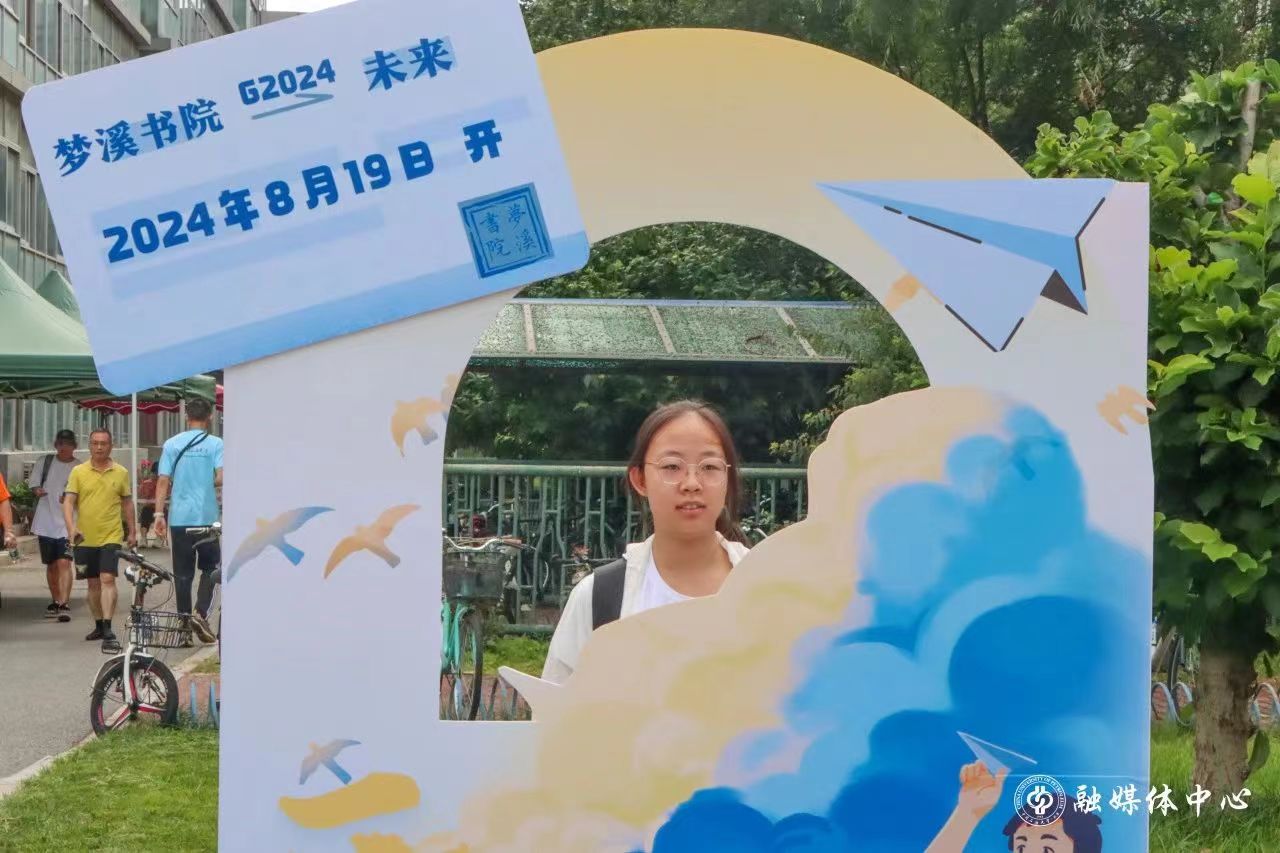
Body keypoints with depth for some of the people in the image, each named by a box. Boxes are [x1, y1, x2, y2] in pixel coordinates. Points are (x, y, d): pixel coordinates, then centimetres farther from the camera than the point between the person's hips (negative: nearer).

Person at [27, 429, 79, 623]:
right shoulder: (45, 462, 7)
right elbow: (33, 484, 11)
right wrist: (37, 490, -12)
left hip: (66, 523, -3)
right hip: (45, 522, 4)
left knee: (64, 563, -17)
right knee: (51, 565, 14)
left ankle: (64, 604, -21)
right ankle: (55, 602, 28)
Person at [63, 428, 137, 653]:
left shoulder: (121, 473, 3)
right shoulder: (78, 472, 1)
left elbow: (127, 503, 12)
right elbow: (68, 502, -4)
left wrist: (133, 532, 11)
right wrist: (71, 527, -19)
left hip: (111, 537, -2)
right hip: (85, 539, 2)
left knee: (107, 579, -15)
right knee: (93, 583, 13)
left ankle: (108, 630, -20)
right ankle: (99, 625, 28)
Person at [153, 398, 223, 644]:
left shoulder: (172, 444, 4)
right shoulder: (216, 444, -3)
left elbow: (163, 481, 0)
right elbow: (220, 478, -12)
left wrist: (159, 514, 2)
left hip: (179, 517, 2)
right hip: (207, 516, -2)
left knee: (182, 573, 8)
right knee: (210, 568, 11)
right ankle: (201, 613, -7)